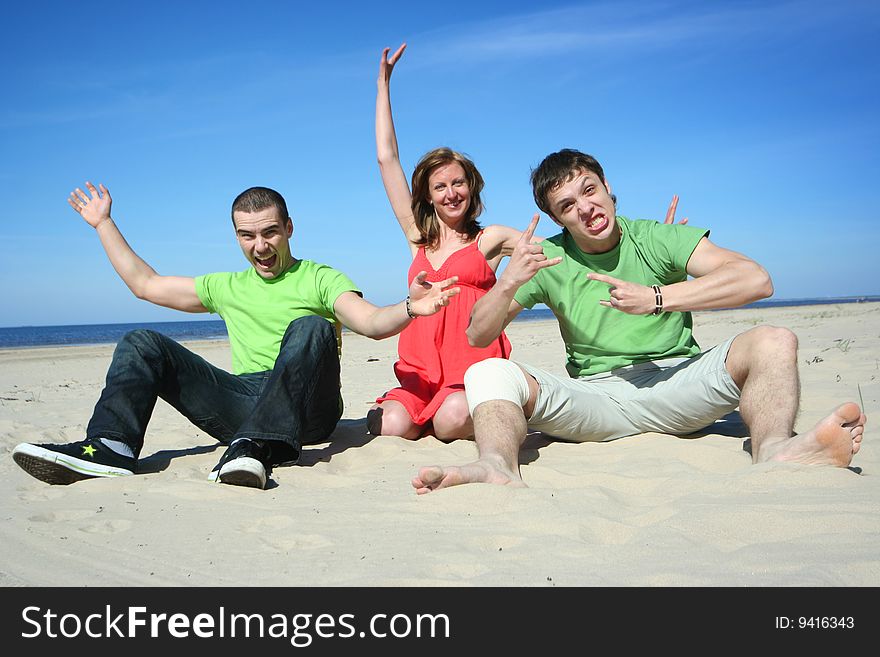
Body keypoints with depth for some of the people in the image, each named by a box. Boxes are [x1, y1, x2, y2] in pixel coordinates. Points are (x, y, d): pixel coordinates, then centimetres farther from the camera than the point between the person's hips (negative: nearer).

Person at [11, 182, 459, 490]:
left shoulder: (320, 279, 7)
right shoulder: (227, 287, 23)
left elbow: (373, 322, -12)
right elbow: (144, 284, 29)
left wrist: (410, 308, -34)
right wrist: (104, 224, 33)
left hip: (305, 408, -4)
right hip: (242, 402, 5)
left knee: (311, 327, -31)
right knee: (142, 343, -4)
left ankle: (255, 447, -44)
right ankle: (111, 447, -28)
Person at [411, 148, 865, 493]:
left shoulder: (658, 239, 3)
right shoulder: (548, 260, 6)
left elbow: (756, 279, -11)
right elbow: (478, 335, 2)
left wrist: (656, 297, -18)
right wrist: (509, 282, -18)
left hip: (675, 383, 0)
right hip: (593, 399, 0)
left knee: (772, 343, -22)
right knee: (488, 374, -22)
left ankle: (773, 450, -49)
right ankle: (498, 468, -51)